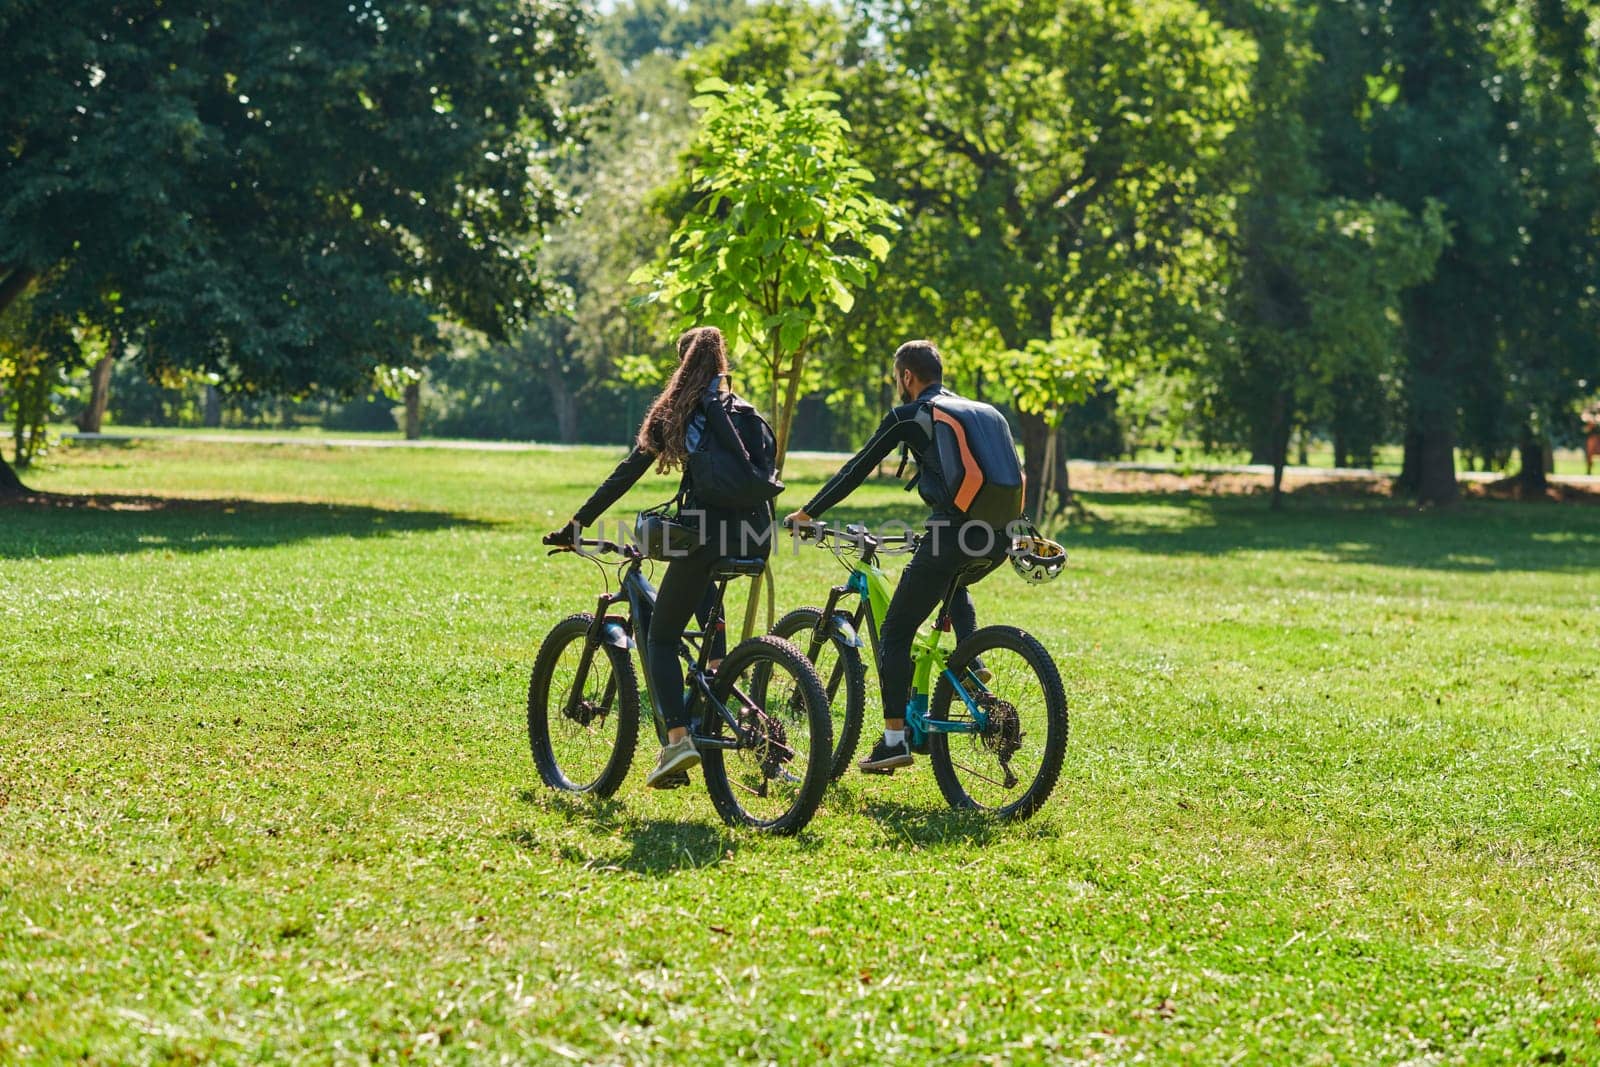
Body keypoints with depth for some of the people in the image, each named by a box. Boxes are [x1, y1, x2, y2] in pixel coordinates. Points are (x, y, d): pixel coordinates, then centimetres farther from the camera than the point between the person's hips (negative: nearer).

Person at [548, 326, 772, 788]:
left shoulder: (673, 413, 6)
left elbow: (626, 475, 3)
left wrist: (576, 525, 6)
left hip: (705, 535, -4)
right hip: (755, 539, 4)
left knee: (662, 638, 7)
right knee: (704, 585, 39)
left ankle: (678, 738, -13)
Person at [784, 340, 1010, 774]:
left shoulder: (907, 417, 6)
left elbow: (855, 470, 11)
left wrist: (806, 513, 21)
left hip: (951, 533, -7)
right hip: (999, 536, 7)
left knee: (895, 632, 6)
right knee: (954, 586, 39)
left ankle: (895, 738, -1)